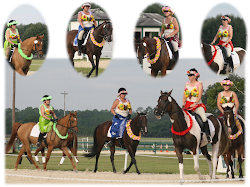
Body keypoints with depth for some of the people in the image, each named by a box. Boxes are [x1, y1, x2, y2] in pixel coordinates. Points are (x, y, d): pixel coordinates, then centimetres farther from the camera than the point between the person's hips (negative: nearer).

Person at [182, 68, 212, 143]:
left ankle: (208, 136, -18)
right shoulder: (187, 84, 13)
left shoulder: (199, 84, 0)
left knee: (204, 118, -23)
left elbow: (199, 96, -11)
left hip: (197, 105, -5)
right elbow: (184, 96, 13)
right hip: (187, 105, 5)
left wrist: (195, 103, -24)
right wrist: (183, 103, -2)